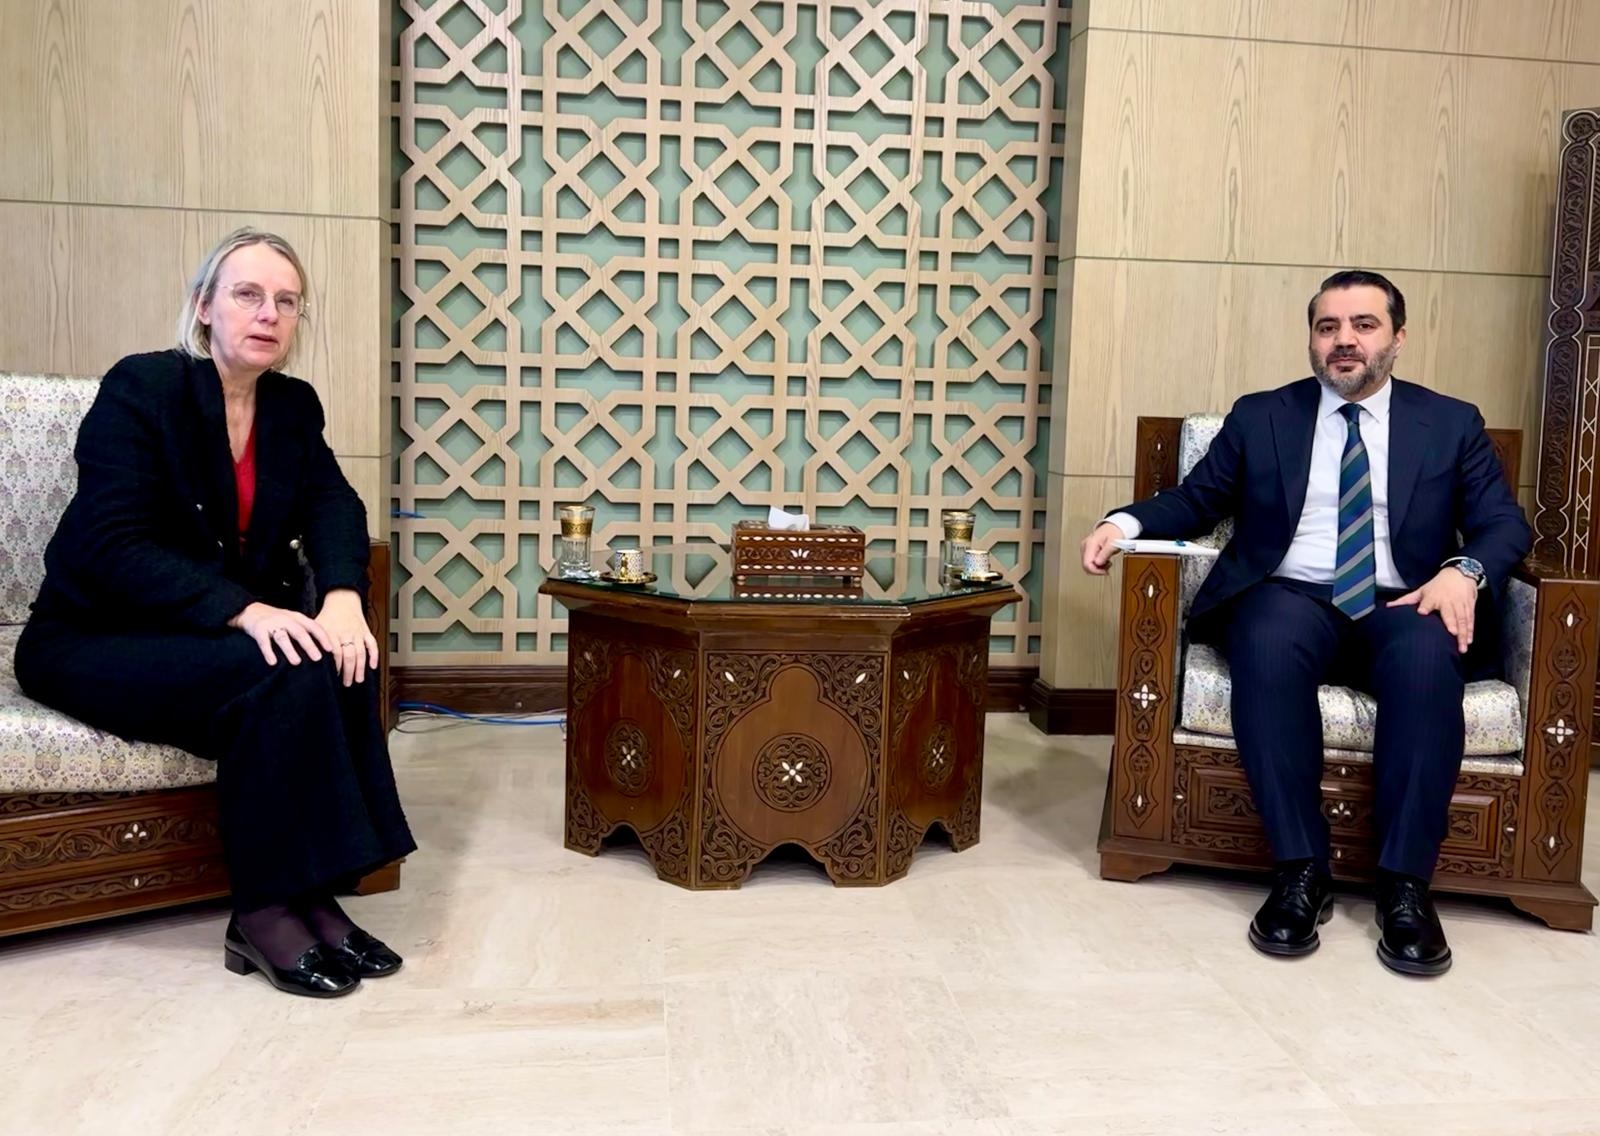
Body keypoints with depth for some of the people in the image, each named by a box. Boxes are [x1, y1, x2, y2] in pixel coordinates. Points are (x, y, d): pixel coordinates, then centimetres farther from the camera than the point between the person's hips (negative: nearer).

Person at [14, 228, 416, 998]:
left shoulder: (293, 405, 5)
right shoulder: (140, 387, -14)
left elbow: (333, 504, -7)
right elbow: (111, 547, -23)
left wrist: (342, 596, -29)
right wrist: (244, 611, -36)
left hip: (209, 635, 6)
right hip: (94, 639, -5)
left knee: (338, 660, -24)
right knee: (282, 675, -30)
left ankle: (313, 893, -17)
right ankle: (263, 912, -20)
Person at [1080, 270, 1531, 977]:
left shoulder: (1453, 423, 15)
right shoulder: (1260, 417, 15)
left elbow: (1504, 522, 9)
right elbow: (1195, 501, 12)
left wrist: (1465, 570, -14)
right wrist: (1126, 522, -9)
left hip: (1402, 608, 1)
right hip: (1290, 599, 0)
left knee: (1426, 658, -35)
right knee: (1268, 642, -36)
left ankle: (1406, 885, -25)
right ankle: (1300, 871, -27)